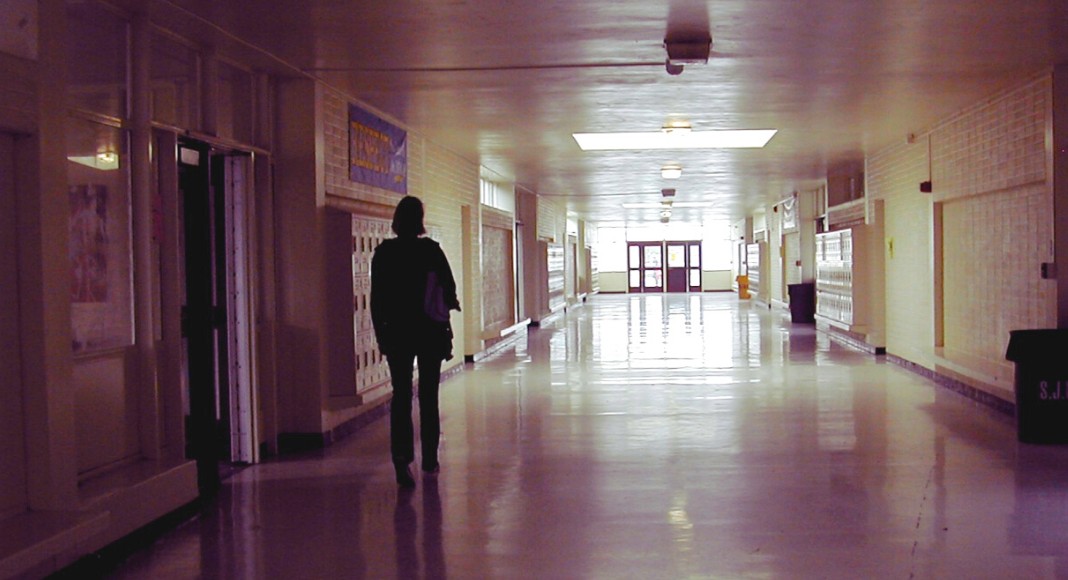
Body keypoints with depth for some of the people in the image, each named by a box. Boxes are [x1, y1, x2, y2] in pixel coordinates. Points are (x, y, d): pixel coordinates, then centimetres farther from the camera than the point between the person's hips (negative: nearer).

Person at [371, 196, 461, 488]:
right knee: (428, 396, 11)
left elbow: (377, 299, 0)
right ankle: (429, 459, 18)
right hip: (430, 332, -1)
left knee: (401, 396, 0)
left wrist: (381, 334, 8)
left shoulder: (383, 253, -2)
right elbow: (449, 289, -5)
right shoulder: (431, 250, -8)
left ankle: (402, 457, -19)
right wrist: (451, 304, 16)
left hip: (396, 332, 1)